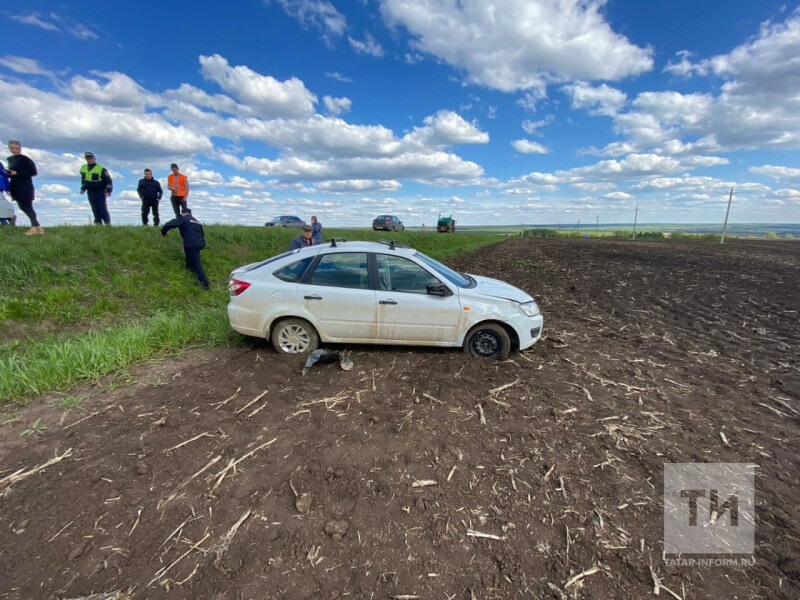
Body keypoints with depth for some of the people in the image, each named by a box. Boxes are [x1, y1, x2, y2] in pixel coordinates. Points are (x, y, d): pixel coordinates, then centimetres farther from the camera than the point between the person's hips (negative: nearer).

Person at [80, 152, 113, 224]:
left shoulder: (101, 169, -8)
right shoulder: (83, 168, 11)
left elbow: (108, 181, -9)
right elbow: (83, 179, 25)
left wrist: (108, 191, -17)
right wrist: (83, 188, 18)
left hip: (100, 192, -5)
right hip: (90, 192, 5)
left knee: (103, 209, -7)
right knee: (95, 210, 5)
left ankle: (108, 224, -3)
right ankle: (98, 224, 7)